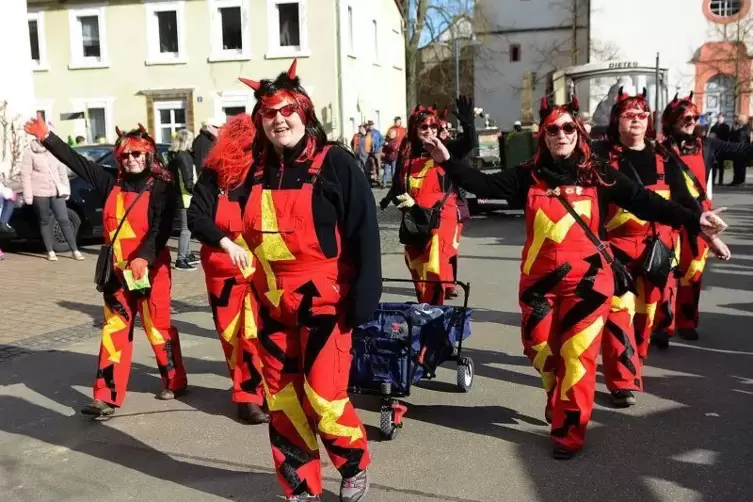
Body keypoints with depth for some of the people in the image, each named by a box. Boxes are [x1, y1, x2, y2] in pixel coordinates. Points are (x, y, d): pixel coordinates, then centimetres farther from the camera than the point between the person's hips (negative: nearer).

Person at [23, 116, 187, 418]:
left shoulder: (162, 187, -9)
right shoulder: (111, 183, 7)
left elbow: (161, 228, -18)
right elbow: (77, 161, 8)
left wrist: (144, 257, -30)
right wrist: (47, 138, 0)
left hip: (150, 269, -5)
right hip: (118, 270, 6)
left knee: (157, 327, 3)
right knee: (114, 330, 5)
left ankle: (174, 383, 22)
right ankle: (108, 396, 8)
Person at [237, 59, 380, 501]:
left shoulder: (334, 162, -10)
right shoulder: (257, 172, 7)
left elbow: (364, 233, -13)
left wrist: (364, 297, -17)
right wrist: (255, 291, 15)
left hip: (323, 303, -5)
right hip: (272, 306, 6)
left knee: (324, 398, -6)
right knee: (282, 401, 11)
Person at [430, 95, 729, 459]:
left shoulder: (598, 175, -2)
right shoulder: (529, 176, 3)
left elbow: (643, 201, -9)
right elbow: (485, 185, -3)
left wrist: (693, 220, -20)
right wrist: (447, 161, -12)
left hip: (586, 278, -2)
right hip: (539, 278, 3)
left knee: (577, 354, -2)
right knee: (540, 349, 11)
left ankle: (569, 431, 12)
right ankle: (560, 405, 39)